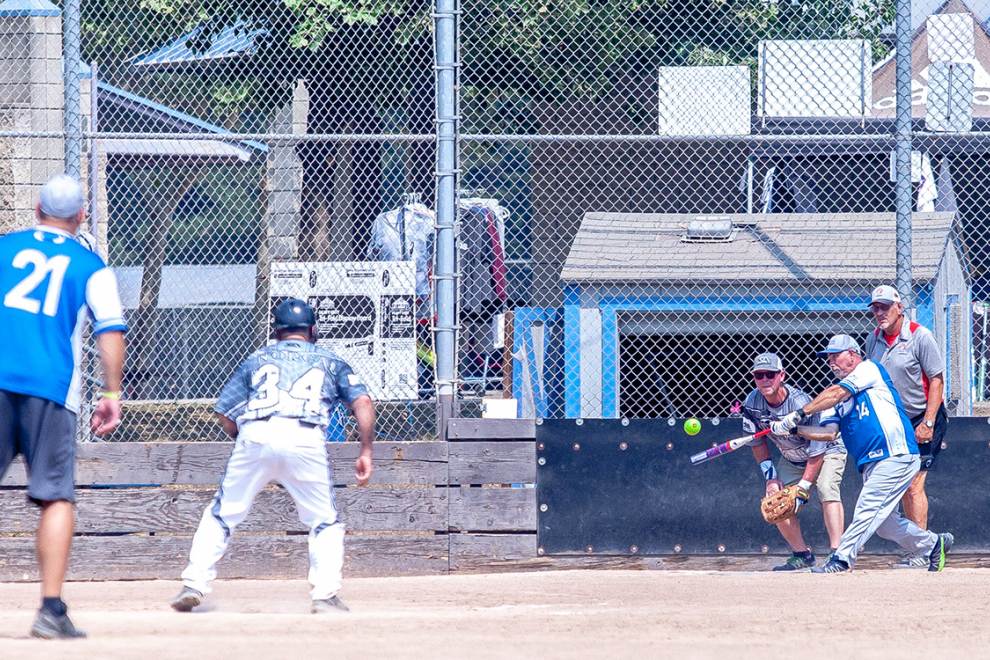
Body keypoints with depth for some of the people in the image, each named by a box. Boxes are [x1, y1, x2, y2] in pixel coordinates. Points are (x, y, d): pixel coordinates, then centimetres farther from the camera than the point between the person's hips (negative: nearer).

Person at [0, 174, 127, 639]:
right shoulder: (90, 266, 10)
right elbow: (111, 331, -1)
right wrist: (112, 394, 2)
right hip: (52, 390, -1)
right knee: (57, 497, 1)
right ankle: (51, 609, -8)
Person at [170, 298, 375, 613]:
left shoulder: (257, 359, 27)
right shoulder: (330, 362, 26)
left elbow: (226, 417, 20)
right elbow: (363, 403, 11)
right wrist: (366, 451, 13)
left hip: (255, 435, 1)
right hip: (306, 440, -1)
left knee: (221, 514, 13)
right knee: (325, 522, 13)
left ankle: (194, 584, 3)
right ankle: (325, 595, -1)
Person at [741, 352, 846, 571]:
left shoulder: (800, 404, -34)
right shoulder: (752, 403, -18)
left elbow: (817, 452, -29)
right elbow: (757, 442, 0)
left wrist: (803, 487, -29)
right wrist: (770, 476, -8)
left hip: (827, 450, -6)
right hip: (791, 459, 6)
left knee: (827, 489, -30)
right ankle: (802, 555, 13)